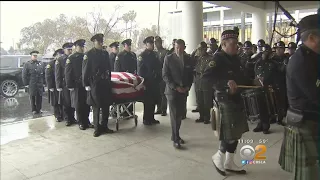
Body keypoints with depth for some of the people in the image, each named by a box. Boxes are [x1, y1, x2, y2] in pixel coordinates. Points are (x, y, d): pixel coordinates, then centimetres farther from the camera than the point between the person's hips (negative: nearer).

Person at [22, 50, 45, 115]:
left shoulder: (41, 64, 13)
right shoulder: (27, 64, 4)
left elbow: (44, 74, 12)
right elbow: (24, 75, 1)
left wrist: (43, 82, 6)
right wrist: (26, 84, -5)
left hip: (40, 84, 2)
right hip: (31, 85, -2)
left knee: (39, 97, 4)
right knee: (32, 97, 3)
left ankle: (39, 109, 15)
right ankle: (34, 110, 13)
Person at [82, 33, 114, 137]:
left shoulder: (105, 54, 13)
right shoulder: (88, 54, -3)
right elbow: (85, 71, -5)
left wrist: (109, 80, 14)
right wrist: (86, 84, -9)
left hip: (105, 84, 5)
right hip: (95, 84, -5)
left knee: (106, 106, 8)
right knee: (96, 107, 1)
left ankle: (104, 126, 21)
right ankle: (97, 128, 12)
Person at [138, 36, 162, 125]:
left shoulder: (154, 54, 15)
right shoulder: (142, 55, -7)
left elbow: (159, 66, 19)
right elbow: (140, 69, -11)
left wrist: (158, 78, 10)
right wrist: (142, 81, -15)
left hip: (155, 82, 7)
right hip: (147, 82, -7)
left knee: (153, 100, 11)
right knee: (148, 101, -1)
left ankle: (151, 118, 21)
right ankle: (146, 119, 9)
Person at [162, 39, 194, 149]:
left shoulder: (189, 59, 6)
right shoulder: (168, 58, -4)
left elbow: (191, 74, 13)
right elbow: (165, 75, -6)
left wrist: (188, 86, -2)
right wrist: (175, 87, -14)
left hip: (184, 90, 4)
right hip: (172, 90, -4)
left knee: (180, 114, 7)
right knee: (175, 115, -3)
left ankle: (176, 135, 23)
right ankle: (175, 139, 6)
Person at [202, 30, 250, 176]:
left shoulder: (234, 58, 11)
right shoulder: (218, 57, -14)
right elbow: (206, 76, -28)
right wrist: (226, 82, -37)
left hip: (236, 99, 9)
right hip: (225, 100, -9)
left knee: (236, 132, 13)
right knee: (230, 134, -6)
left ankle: (229, 163, 27)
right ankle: (218, 157, 19)